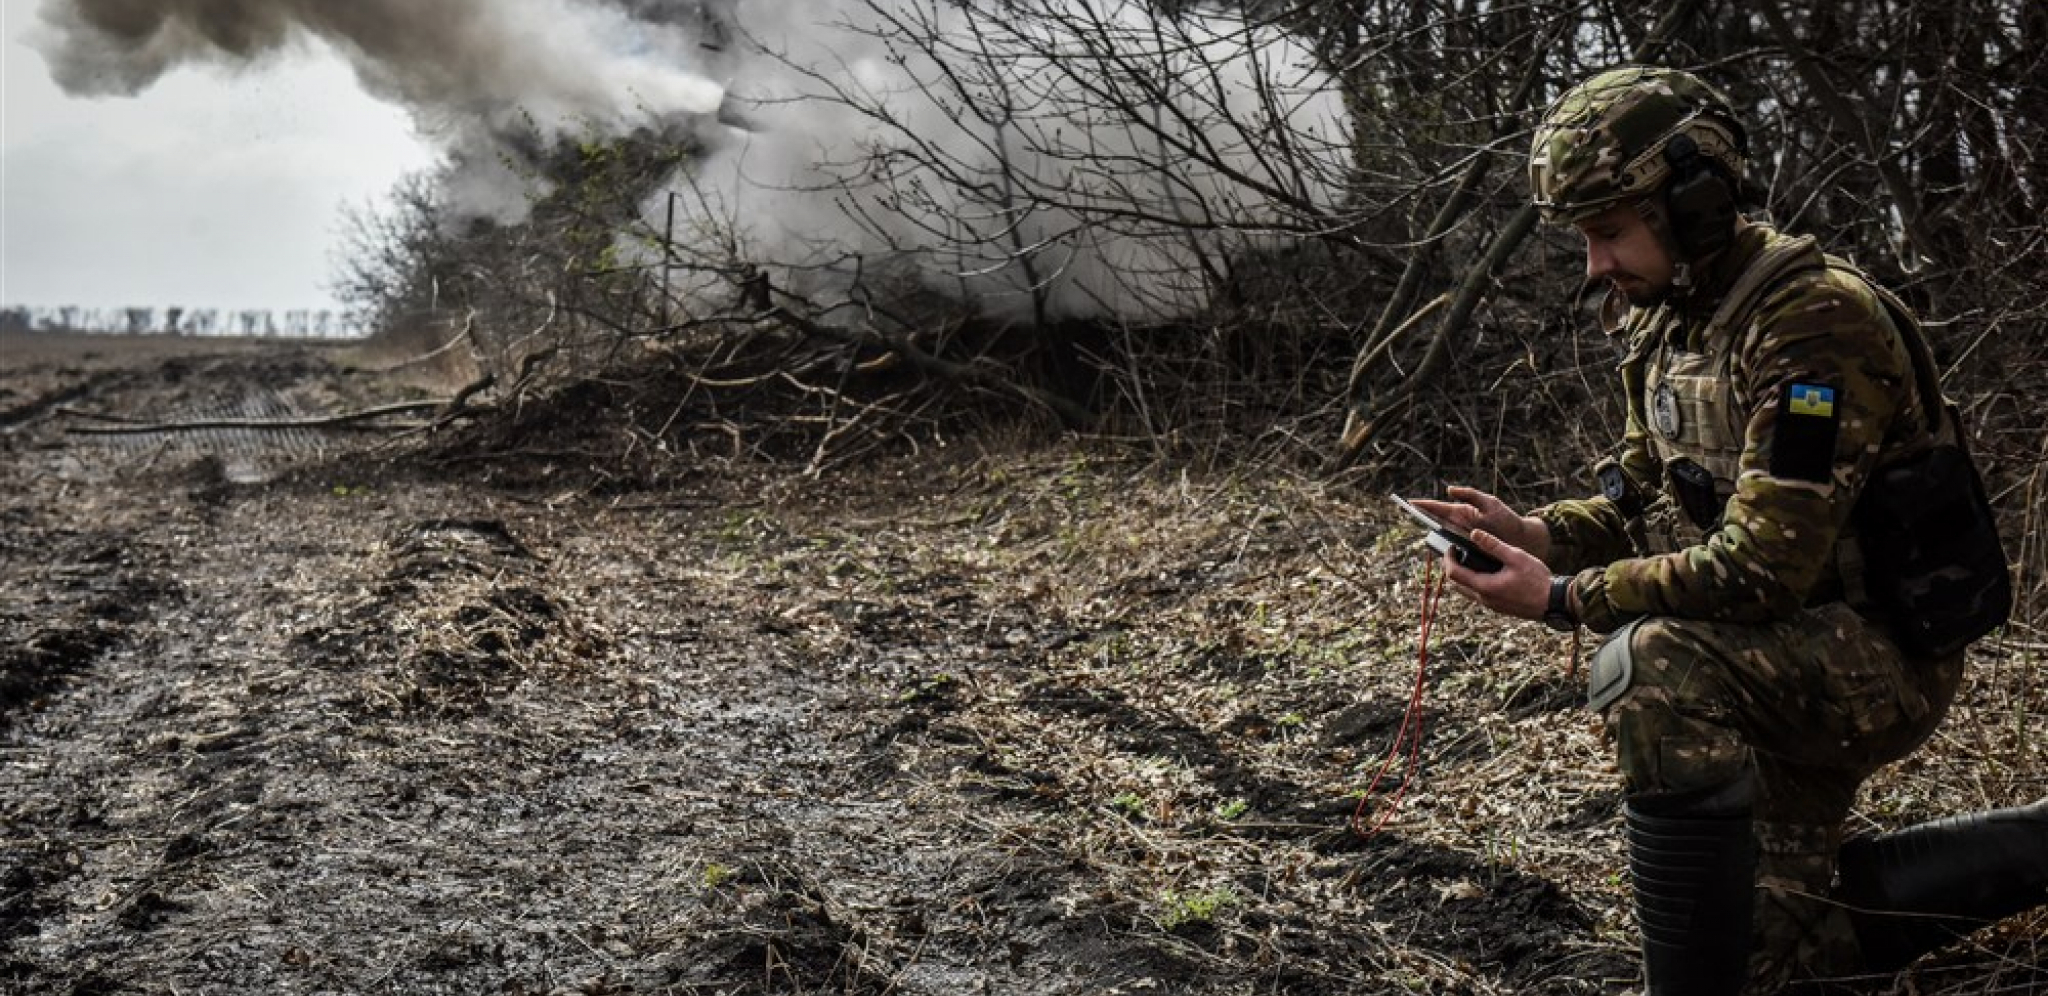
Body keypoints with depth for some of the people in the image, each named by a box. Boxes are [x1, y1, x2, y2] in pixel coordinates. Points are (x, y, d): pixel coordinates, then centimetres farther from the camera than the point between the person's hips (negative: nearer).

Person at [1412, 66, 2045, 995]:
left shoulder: (1816, 322, -26)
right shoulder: (1666, 319, 2)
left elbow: (1762, 565, -31)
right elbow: (1640, 500, 8)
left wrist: (1561, 597, -26)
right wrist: (1536, 534, -12)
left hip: (1881, 654, -9)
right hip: (1776, 662, 9)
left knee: (1653, 668, -38)